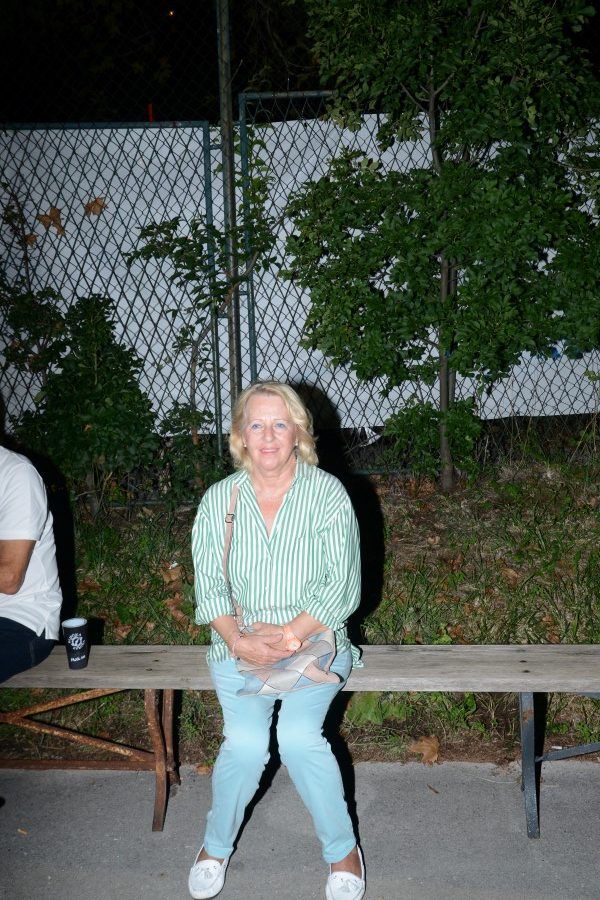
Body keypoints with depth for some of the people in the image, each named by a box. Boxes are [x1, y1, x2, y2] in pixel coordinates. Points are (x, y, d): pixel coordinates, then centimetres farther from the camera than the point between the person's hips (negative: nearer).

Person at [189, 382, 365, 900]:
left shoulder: (328, 494, -3)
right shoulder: (218, 500, 4)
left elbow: (343, 587, -8)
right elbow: (209, 588, 2)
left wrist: (288, 636, -18)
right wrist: (238, 640, -16)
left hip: (315, 641, -1)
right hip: (239, 645, 2)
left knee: (299, 734, -26)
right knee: (245, 743, -21)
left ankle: (342, 848, -1)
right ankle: (217, 845, 8)